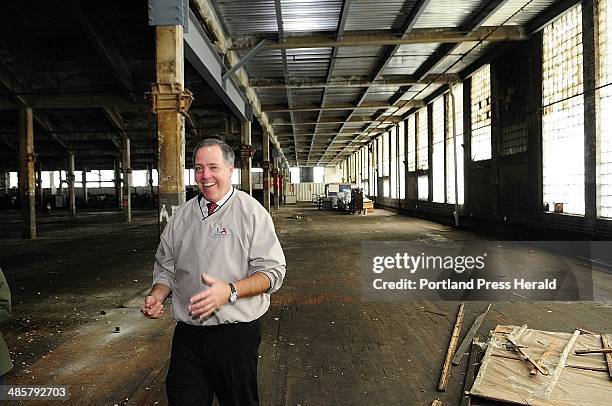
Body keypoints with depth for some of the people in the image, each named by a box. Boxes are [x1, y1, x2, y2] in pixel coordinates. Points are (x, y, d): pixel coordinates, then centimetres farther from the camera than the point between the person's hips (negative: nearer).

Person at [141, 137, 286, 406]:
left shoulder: (251, 211, -7)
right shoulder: (180, 217, 7)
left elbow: (272, 270, -12)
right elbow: (165, 268, 17)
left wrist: (230, 291, -26)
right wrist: (157, 295, -4)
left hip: (235, 333, -3)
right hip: (186, 333, 4)